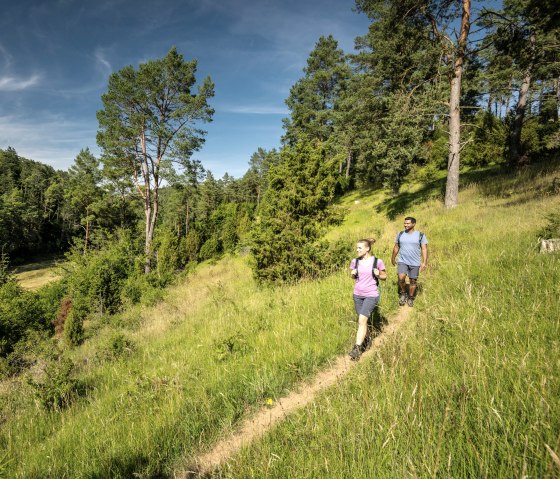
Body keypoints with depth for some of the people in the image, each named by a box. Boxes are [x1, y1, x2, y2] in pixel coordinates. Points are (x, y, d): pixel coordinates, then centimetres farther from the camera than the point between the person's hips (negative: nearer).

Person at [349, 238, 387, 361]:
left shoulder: (377, 262, -10)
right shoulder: (355, 261, 0)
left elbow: (385, 276, 3)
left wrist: (378, 274, -18)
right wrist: (352, 274, -8)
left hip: (371, 295, -4)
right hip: (358, 295, 4)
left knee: (362, 320, -14)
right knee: (361, 320, 13)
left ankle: (357, 348, -9)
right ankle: (366, 338, 38)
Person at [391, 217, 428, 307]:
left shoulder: (420, 235, -3)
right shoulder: (400, 234, 3)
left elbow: (424, 249, -4)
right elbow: (396, 247, 14)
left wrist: (424, 262, -11)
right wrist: (393, 258, 20)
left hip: (415, 263, 0)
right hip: (402, 261, 1)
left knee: (413, 281, 8)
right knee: (401, 278, -19)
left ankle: (411, 298, 29)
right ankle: (403, 293, 7)